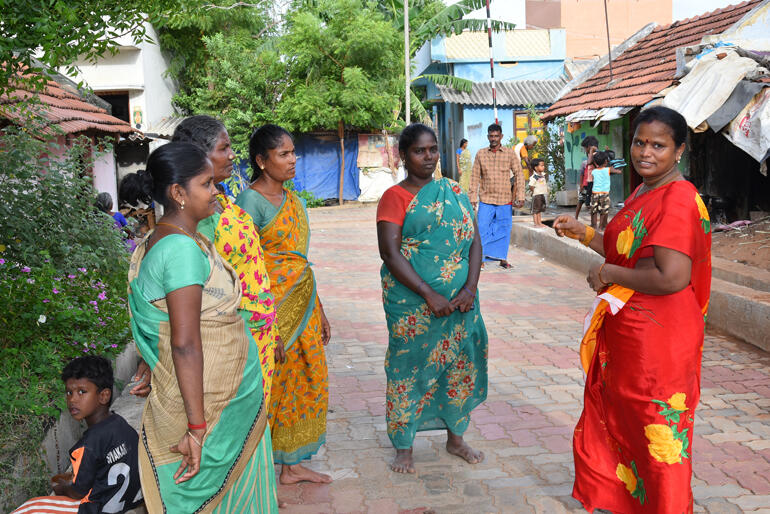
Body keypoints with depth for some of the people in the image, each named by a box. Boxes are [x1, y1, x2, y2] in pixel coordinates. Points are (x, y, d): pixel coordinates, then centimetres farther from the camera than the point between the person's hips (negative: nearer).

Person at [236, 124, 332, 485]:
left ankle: (292, 464, 27)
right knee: (271, 387, 1)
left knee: (306, 380, 13)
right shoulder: (251, 201, -12)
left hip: (302, 303, 8)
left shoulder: (294, 201, 12)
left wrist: (319, 311, 18)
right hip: (272, 307, -8)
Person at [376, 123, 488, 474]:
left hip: (460, 299, 5)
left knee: (460, 363, 12)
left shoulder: (454, 192, 10)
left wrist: (470, 287, -10)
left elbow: (474, 240, 6)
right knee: (409, 366, 4)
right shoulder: (395, 197, -5)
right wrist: (430, 295, -20)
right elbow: (390, 252, -14)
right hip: (412, 302, -4)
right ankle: (403, 445, 20)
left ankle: (455, 437, 30)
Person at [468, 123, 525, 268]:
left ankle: (502, 258, 19)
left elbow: (519, 175, 1)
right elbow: (475, 177, 7)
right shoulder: (481, 154, 4)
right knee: (482, 229, -2)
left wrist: (520, 196, -7)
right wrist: (472, 198, 3)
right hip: (486, 200, 0)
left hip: (505, 200, 0)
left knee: (504, 230, 6)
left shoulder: (510, 154, 2)